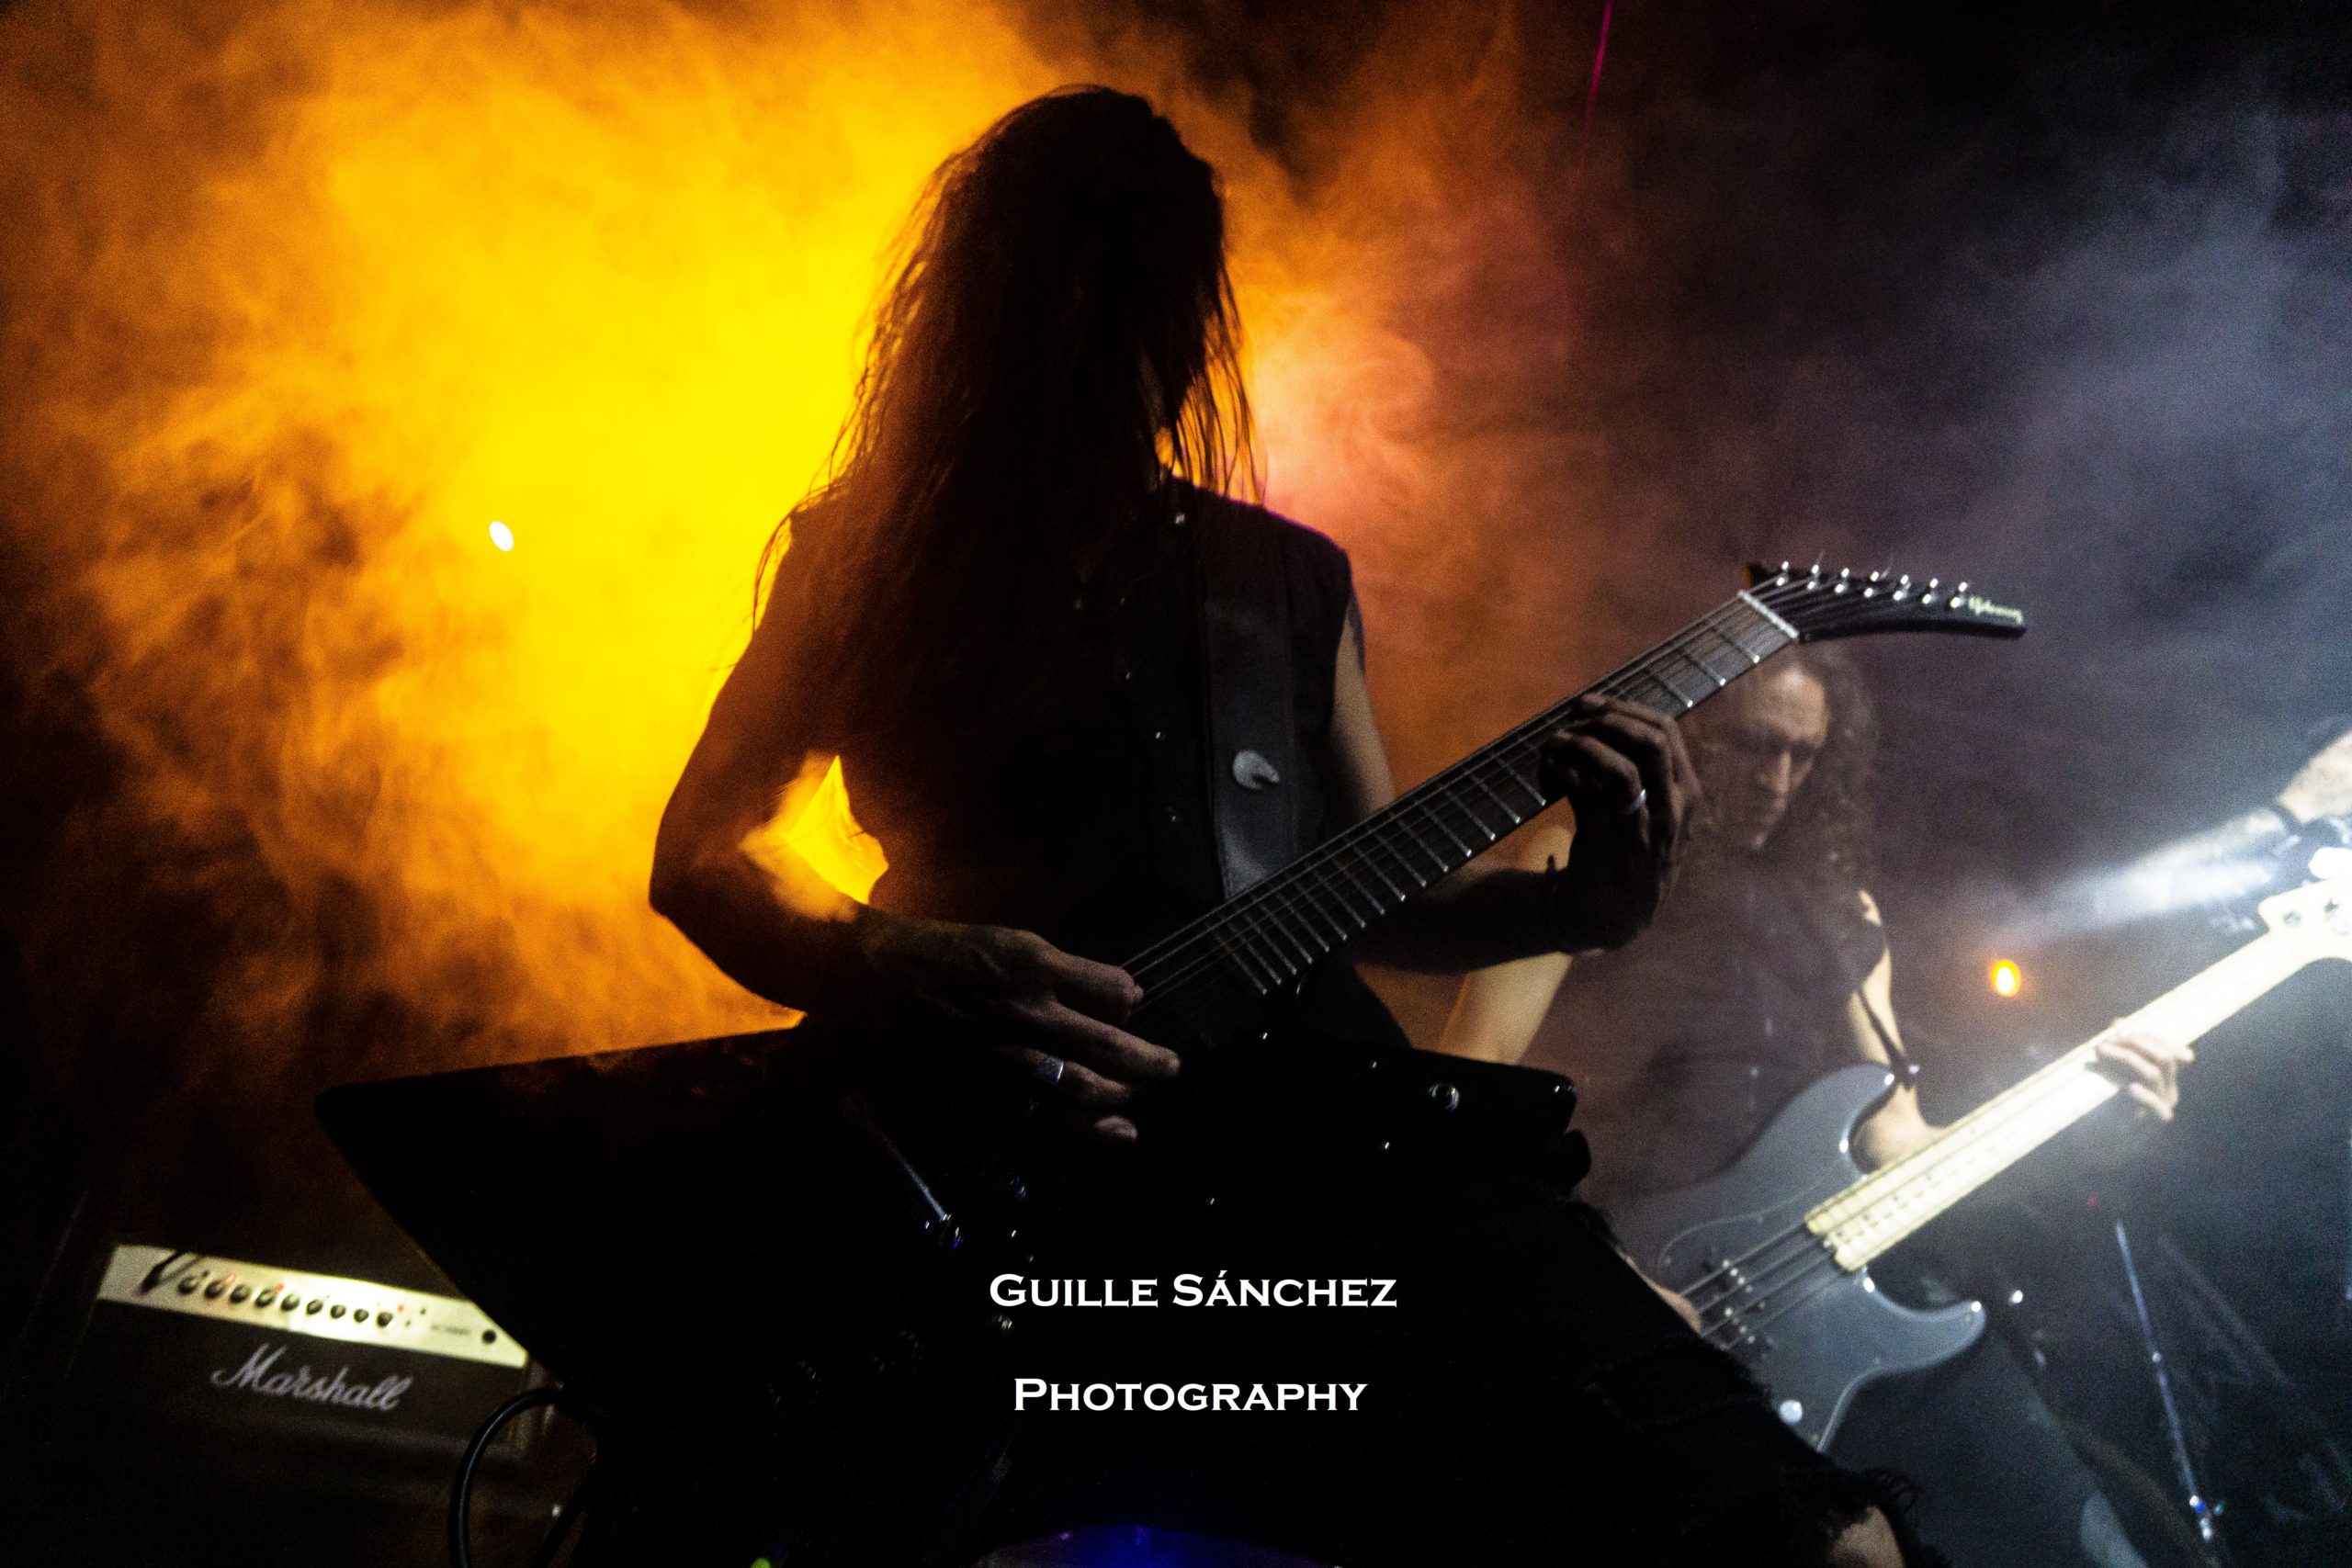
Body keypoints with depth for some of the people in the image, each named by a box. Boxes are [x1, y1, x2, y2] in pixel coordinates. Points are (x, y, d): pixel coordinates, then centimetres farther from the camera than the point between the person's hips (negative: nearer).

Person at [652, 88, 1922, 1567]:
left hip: (1332, 1135, 5)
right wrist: (902, 971, -11)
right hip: (1012, 1178, -4)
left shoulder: (1289, 577, 21)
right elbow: (699, 852, 9)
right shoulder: (874, 549, 12)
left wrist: (1578, 901, 4)